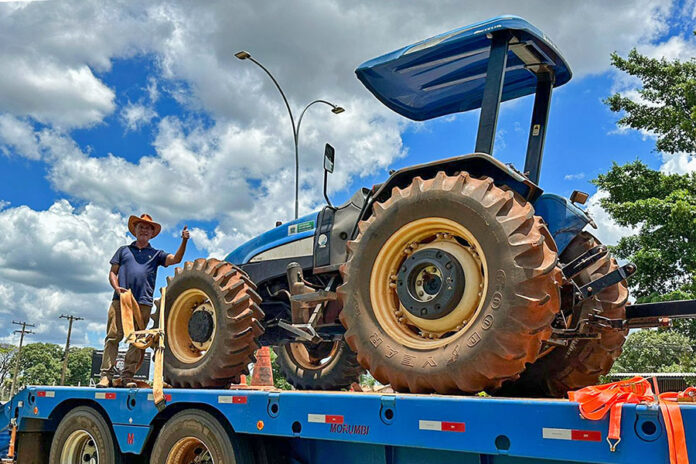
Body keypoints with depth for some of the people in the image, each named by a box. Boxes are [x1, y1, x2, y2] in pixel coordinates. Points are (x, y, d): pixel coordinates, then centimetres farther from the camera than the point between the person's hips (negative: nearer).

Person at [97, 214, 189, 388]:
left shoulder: (156, 254, 17)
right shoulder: (124, 250, 20)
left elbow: (175, 259, 1)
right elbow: (112, 273, 16)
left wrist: (184, 241, -15)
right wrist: (117, 288, -4)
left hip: (143, 303, 0)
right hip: (120, 300, 0)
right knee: (113, 337, -4)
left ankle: (127, 376, 5)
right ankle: (106, 375, -2)